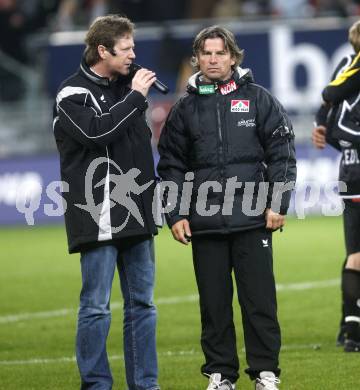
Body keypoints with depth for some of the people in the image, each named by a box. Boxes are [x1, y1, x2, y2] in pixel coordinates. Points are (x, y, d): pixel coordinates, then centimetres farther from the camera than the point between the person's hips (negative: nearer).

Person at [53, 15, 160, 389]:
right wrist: (135, 98, -15)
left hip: (136, 216, 7)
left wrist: (148, 192, 17)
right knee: (96, 306, -4)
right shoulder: (72, 94, -6)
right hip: (97, 217, -7)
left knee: (142, 304, 9)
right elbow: (96, 131, -23)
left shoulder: (125, 87, 15)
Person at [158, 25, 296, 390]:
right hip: (205, 223, 2)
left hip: (252, 221, -2)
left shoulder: (259, 100, 4)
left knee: (260, 301, -1)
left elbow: (282, 154, 2)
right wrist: (175, 215, 2)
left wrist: (277, 204, -5)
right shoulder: (185, 109, 9)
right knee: (214, 304, 4)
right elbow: (171, 165, 10)